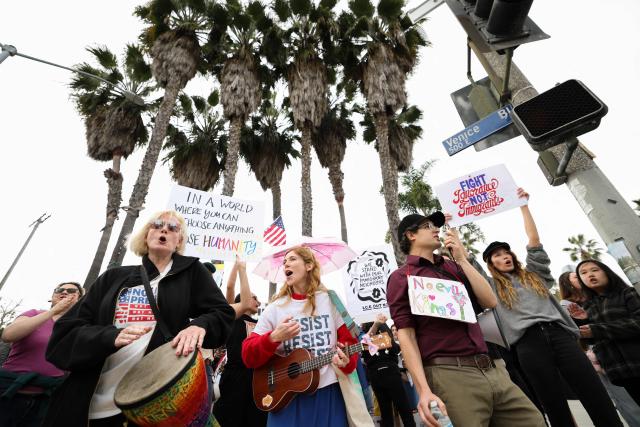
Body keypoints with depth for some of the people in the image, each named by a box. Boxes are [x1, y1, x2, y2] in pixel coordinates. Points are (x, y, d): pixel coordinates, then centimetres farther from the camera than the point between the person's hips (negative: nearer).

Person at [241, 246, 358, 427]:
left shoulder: (330, 300, -2)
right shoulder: (275, 308, -1)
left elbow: (348, 341, 3)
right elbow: (248, 356, -3)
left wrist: (347, 361, -18)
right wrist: (274, 338, -20)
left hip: (328, 392, 0)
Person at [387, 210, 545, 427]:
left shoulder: (453, 267, 17)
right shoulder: (401, 277, -2)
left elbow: (490, 301, 5)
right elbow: (406, 335, -8)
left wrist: (462, 259, 4)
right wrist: (424, 390, -17)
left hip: (492, 368, 6)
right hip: (449, 374, -6)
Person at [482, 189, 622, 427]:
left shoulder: (533, 274, 21)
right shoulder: (491, 286, 13)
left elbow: (534, 241, 15)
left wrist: (523, 205, 16)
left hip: (559, 333, 3)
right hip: (528, 343, -2)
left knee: (600, 403, -2)